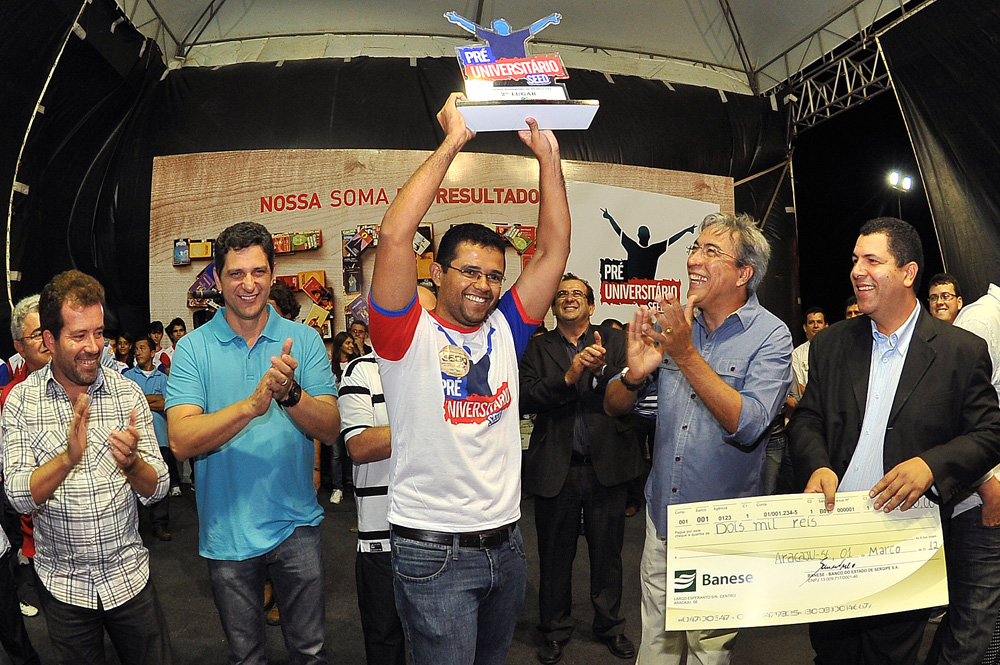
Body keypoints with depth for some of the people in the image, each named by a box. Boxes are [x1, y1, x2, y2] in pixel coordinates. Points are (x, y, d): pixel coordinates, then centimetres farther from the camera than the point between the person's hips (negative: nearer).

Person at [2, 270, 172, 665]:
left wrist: (131, 462, -28)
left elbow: (157, 489, -6)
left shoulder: (127, 393, -7)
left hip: (128, 575, 1)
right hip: (62, 583, 0)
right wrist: (68, 457, -31)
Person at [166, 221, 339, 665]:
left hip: (295, 524, 1)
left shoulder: (304, 340, -3)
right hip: (226, 530, 0)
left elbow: (330, 427, -10)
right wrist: (253, 404, -32)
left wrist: (290, 393, -30)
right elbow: (181, 441, -18)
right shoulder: (193, 349, -6)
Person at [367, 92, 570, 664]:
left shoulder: (505, 330, 5)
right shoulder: (409, 335, -9)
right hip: (434, 552, -5)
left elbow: (554, 250, 2)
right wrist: (451, 144, -18)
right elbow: (395, 236, -22)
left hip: (507, 545, 6)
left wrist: (549, 157, -3)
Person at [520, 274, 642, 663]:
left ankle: (610, 626, 34)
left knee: (607, 552, 14)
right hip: (555, 467, 0)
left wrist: (602, 370, -24)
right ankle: (555, 631, 32)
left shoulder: (613, 342, 5)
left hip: (607, 465, 1)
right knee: (555, 556, 13)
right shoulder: (537, 347, 3)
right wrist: (568, 377, -21)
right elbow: (524, 400, -10)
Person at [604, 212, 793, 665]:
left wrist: (687, 354, -29)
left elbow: (748, 426, -25)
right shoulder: (671, 323, 0)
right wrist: (634, 376, -20)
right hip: (662, 514, 4)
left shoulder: (770, 336, -11)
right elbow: (613, 406, 2)